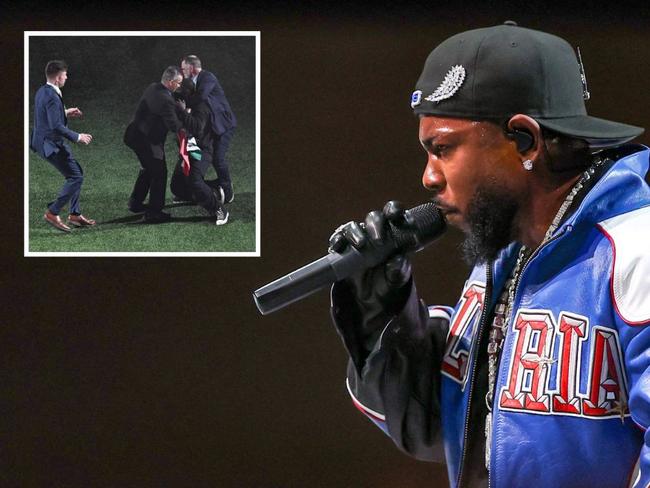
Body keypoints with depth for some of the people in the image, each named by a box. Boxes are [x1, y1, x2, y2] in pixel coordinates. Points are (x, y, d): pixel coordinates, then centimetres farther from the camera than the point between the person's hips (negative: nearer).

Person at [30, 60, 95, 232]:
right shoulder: (52, 97, -24)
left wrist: (65, 113, 19)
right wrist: (77, 137, -19)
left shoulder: (42, 91, 8)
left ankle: (75, 214, 22)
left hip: (45, 140, 10)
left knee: (76, 173, 17)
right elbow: (56, 126, -28)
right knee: (75, 177, -8)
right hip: (51, 145, -10)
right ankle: (52, 213, -4)